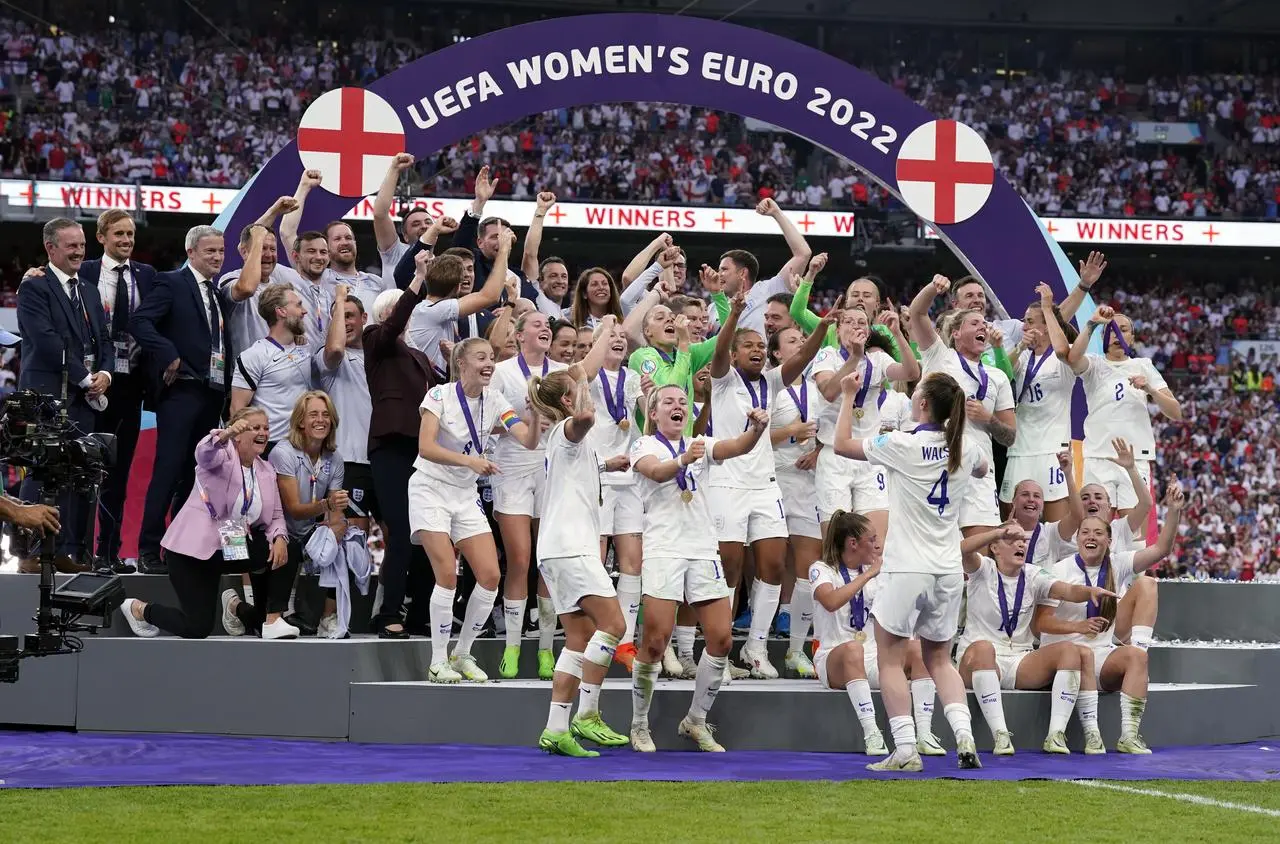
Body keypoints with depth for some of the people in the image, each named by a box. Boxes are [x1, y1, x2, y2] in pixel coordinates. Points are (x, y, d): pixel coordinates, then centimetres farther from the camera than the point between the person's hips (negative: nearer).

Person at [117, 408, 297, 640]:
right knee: (197, 628, -11)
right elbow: (204, 453, -35)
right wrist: (226, 434, -58)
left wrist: (279, 538, -17)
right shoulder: (223, 454, -11)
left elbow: (276, 515, 7)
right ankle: (138, 609, 17)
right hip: (195, 549, -6)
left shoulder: (266, 471, 9)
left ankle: (272, 620, 2)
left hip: (232, 547, 6)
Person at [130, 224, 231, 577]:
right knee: (169, 470, -10)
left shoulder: (218, 293, 19)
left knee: (195, 473, 8)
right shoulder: (171, 283, -2)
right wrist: (169, 355, -20)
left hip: (213, 392, 7)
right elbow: (139, 322, -14)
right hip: (181, 391, -7)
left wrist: (229, 388, 8)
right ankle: (149, 551, -8)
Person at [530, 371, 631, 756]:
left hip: (558, 550, 10)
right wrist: (585, 388, -16)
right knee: (612, 623, -13)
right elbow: (584, 417, -31)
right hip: (570, 547, -10)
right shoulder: (567, 430, -4)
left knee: (580, 637, 6)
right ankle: (587, 716, -14)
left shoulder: (565, 437, 25)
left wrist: (604, 466, 44)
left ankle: (556, 729, 0)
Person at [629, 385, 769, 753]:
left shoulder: (701, 445, 15)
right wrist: (683, 460, -41)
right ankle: (639, 725, 5)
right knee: (656, 639, -10)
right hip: (663, 549, -5)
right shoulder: (645, 446, 3)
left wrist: (757, 428, -27)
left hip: (703, 549, 5)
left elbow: (737, 447, -5)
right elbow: (657, 472, -20)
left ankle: (696, 721, 15)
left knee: (721, 637, -1)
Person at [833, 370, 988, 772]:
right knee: (939, 660, 16)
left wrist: (848, 396, 8)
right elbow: (981, 469, 30)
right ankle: (964, 737, -2)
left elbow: (842, 444, -1)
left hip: (906, 570, -5)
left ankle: (905, 750, -3)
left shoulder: (903, 446, -12)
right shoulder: (964, 451, 4)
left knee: (891, 659, 5)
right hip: (948, 572, 5)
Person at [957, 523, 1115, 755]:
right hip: (979, 660, -4)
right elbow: (963, 550, -22)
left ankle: (1056, 734, -29)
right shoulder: (983, 570, 1)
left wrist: (1090, 591, -30)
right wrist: (999, 532, -34)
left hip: (1020, 662, 4)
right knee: (982, 647, -40)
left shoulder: (1032, 576, 10)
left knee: (1069, 650, -20)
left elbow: (1068, 591, -8)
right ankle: (1000, 734, -41)